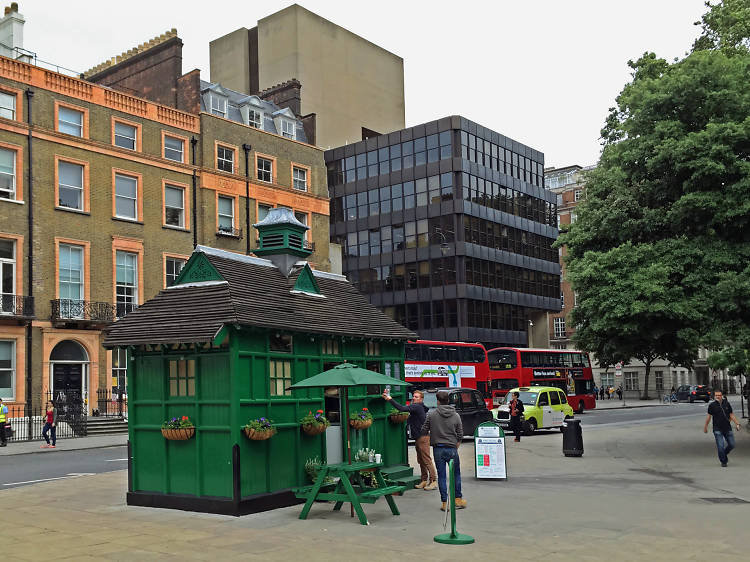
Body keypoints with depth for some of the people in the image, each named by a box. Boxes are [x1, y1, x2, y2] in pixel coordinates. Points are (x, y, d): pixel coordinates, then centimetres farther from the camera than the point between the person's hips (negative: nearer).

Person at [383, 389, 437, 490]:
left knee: (427, 459, -8)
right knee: (420, 460, 12)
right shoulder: (415, 407, 17)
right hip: (418, 437, 10)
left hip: (423, 437, -10)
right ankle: (424, 480, 18)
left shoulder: (417, 407, -17)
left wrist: (390, 399, -29)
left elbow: (402, 408, -28)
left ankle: (433, 481, -5)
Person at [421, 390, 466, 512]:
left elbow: (424, 431, 0)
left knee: (441, 476, 5)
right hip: (452, 449, 1)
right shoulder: (456, 415, -1)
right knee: (456, 474, 15)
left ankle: (445, 503, 6)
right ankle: (458, 499, 21)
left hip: (438, 449, -1)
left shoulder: (431, 414, -6)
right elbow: (460, 435, 2)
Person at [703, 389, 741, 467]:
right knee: (720, 446, -7)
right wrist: (705, 427, 11)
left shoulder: (727, 404, 3)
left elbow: (731, 415, 9)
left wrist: (737, 423, -1)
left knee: (732, 445, 6)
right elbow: (709, 416, 6)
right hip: (717, 429, -3)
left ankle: (724, 454, 34)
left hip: (727, 428, 3)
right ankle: (723, 461, 12)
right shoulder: (712, 405, -4)